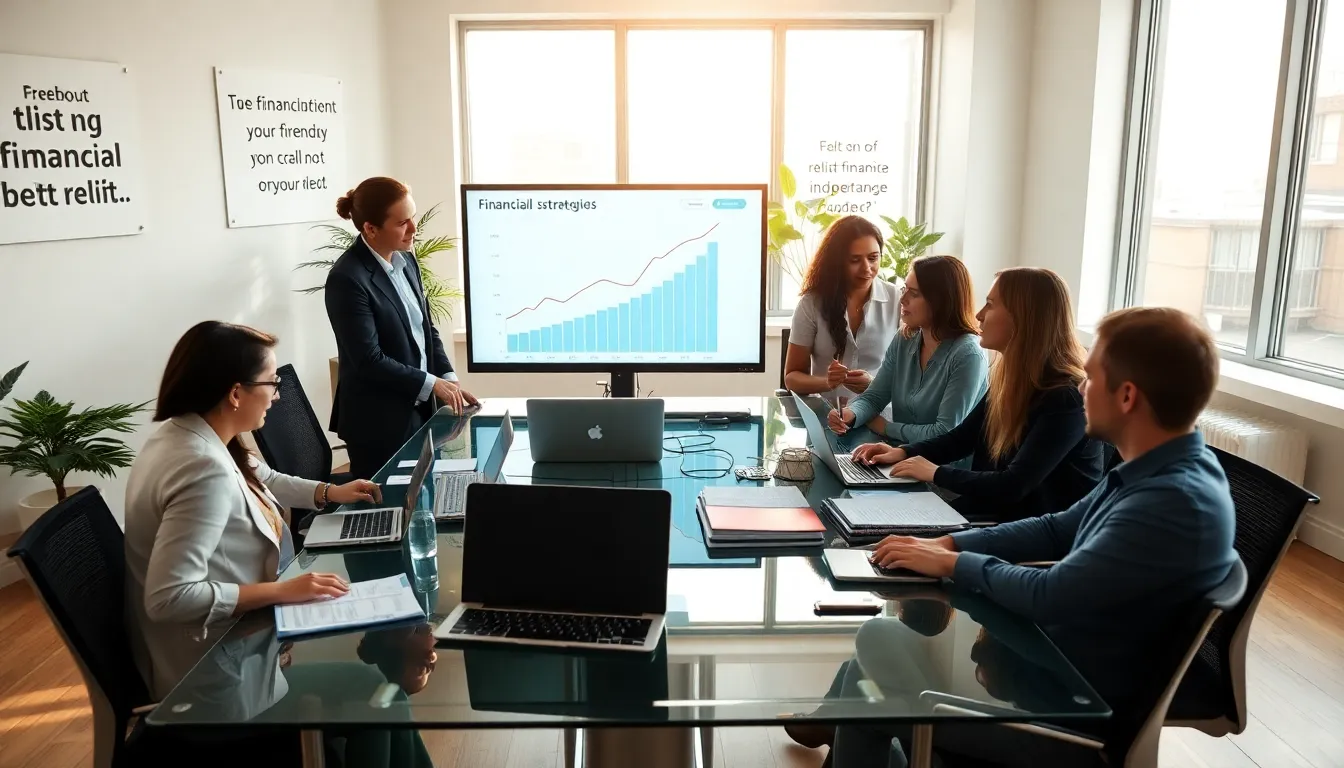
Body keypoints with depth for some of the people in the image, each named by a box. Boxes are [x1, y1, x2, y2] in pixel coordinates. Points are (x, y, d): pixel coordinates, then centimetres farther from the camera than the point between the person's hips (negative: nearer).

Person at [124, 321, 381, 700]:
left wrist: (330, 492, 12)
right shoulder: (203, 469, -31)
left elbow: (262, 480, 20)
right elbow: (169, 597, -33)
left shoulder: (189, 434, 0)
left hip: (226, 635, 9)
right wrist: (282, 592, -29)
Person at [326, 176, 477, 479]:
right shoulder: (347, 278, -20)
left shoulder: (405, 259, 5)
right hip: (379, 423, -7)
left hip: (418, 409, 7)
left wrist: (448, 378, -1)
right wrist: (432, 384, -16)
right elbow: (369, 360, -21)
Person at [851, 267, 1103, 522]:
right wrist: (903, 452, -2)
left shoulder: (1067, 399, -24)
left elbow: (1014, 486, -27)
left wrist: (936, 473, -16)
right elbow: (962, 437, 13)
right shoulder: (1010, 377, 3)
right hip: (994, 511, 7)